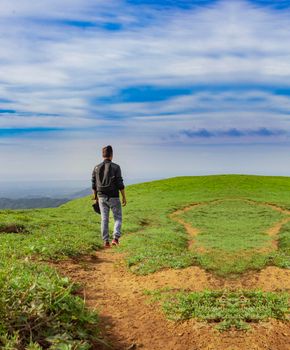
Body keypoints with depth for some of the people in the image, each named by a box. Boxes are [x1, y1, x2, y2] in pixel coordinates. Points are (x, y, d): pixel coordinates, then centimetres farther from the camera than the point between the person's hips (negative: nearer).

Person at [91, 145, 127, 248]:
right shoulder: (115, 167, -9)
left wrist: (95, 197, 17)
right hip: (113, 197, -3)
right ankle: (115, 238, -7)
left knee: (104, 219, 9)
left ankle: (106, 241, 10)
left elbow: (94, 185, 7)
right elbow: (120, 184, -12)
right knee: (118, 218, 9)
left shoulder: (96, 168, 3)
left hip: (102, 197, 4)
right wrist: (124, 197, -5)